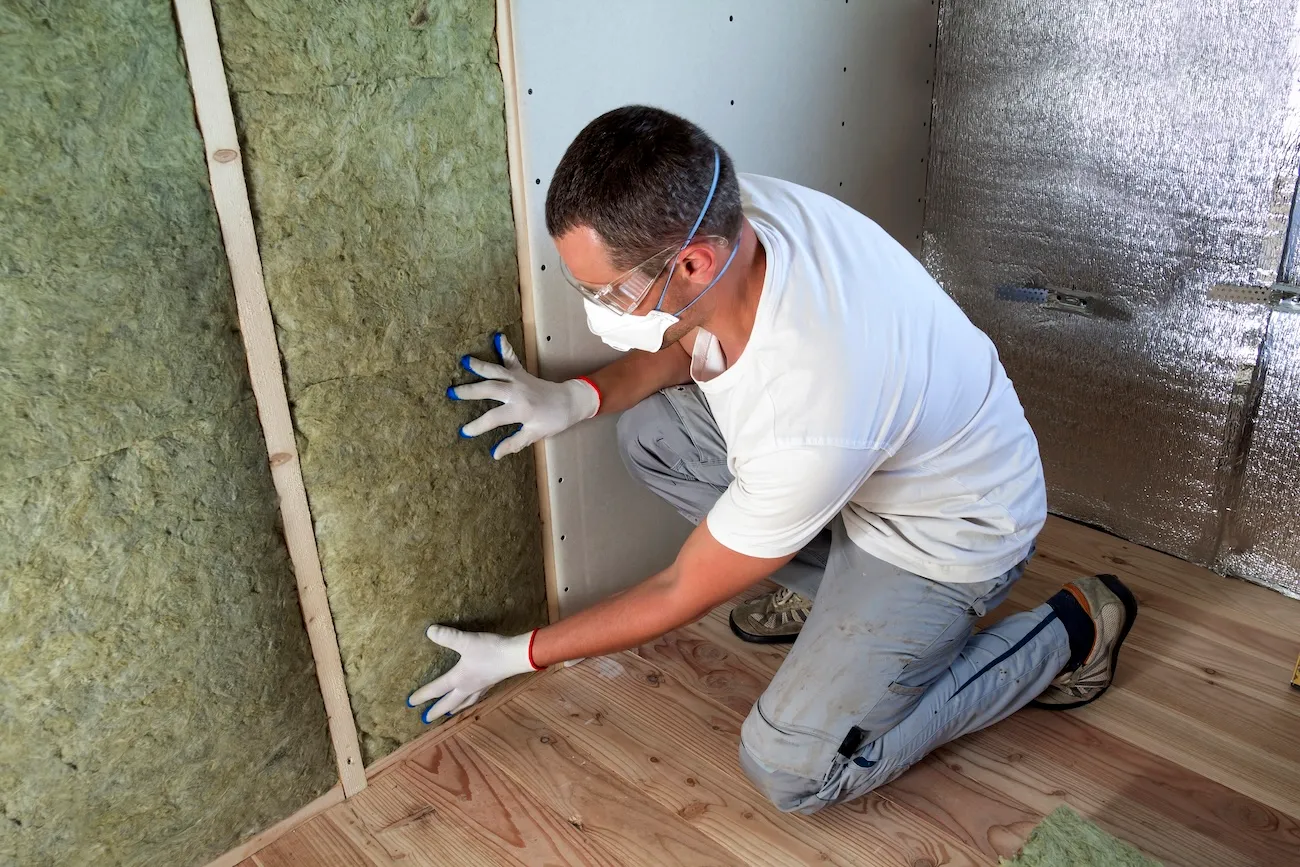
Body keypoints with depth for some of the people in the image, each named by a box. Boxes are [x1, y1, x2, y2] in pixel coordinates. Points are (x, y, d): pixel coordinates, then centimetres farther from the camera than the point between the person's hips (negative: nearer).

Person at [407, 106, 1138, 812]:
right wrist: (579, 397, -15)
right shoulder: (728, 210, -22)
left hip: (950, 525, -7)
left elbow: (684, 595, -23)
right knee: (649, 430, -4)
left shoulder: (808, 429, -41)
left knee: (794, 770, -11)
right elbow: (697, 336, 3)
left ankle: (1069, 633, 5)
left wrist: (517, 656, -10)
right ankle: (835, 585, 13)